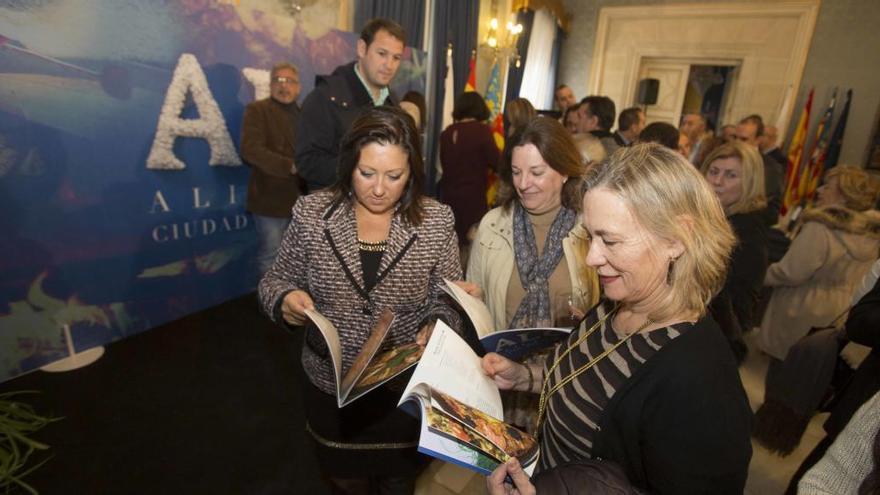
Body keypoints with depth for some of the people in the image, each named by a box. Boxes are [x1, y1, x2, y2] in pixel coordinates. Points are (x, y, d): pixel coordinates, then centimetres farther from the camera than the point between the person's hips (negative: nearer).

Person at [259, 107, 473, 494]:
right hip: (329, 388, 1)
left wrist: (435, 328, -26)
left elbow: (447, 301, -6)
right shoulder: (312, 213, -11)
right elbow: (276, 281, -1)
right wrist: (285, 299, -22)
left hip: (405, 391, -1)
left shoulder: (436, 221, -12)